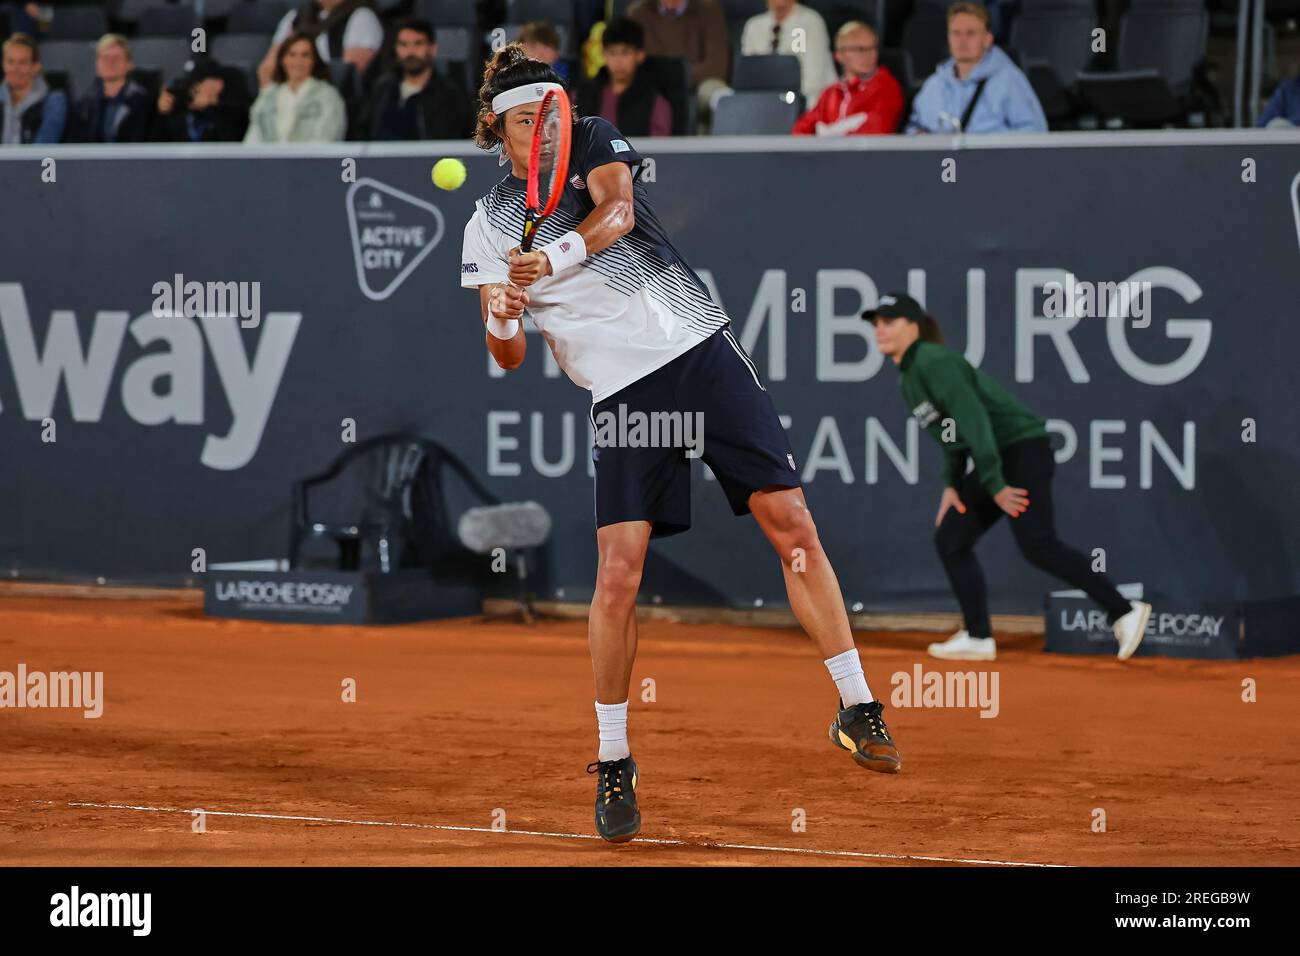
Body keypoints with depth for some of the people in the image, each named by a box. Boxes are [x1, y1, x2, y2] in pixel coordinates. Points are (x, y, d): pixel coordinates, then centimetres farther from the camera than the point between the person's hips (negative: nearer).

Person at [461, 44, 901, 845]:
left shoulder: (595, 142, 6)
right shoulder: (488, 228, 6)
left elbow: (618, 209, -16)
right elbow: (510, 359, 4)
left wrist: (553, 258, -34)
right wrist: (504, 321, -20)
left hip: (701, 346, 0)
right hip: (623, 393, 0)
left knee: (790, 522, -5)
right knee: (618, 573, -11)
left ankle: (858, 710, 6)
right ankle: (613, 764, 3)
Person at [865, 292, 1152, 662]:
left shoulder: (934, 363, -15)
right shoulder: (908, 379, 16)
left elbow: (974, 420, -22)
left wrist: (994, 485, -24)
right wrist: (952, 485, 8)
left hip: (1023, 448, -10)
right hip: (996, 462, 10)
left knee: (1038, 545, -20)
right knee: (950, 539, 3)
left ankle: (1123, 611, -18)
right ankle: (978, 637, 3)